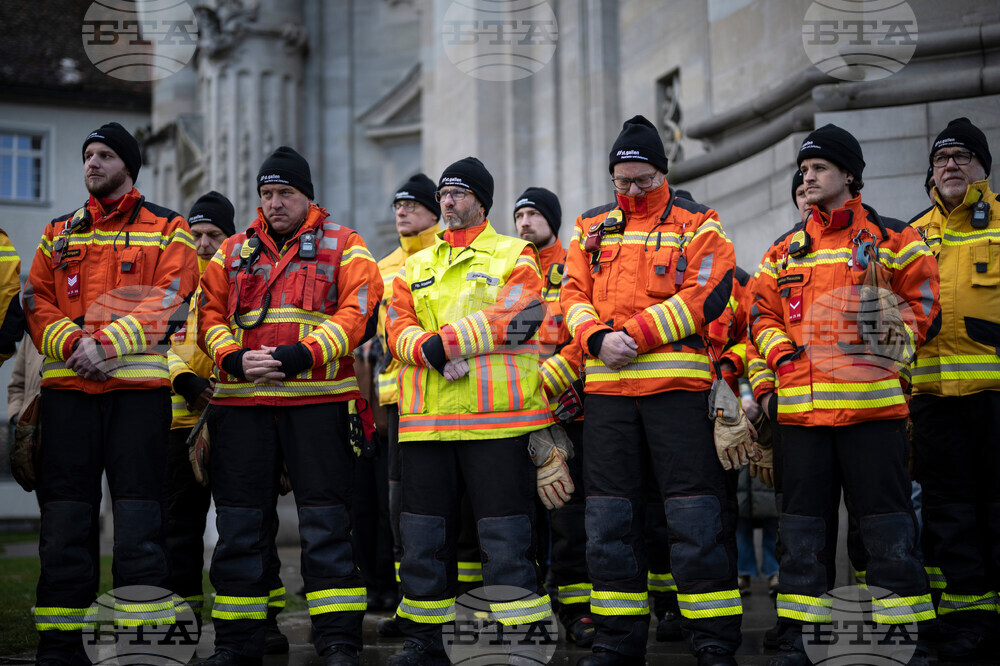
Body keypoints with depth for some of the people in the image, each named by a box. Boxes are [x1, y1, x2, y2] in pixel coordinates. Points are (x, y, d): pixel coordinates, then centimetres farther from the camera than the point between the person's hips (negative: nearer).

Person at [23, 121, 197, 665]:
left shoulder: (167, 231, 8)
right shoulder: (59, 233, 20)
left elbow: (166, 302, -5)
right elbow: (37, 302, 9)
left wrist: (107, 344, -17)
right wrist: (73, 343, -10)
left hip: (139, 385, -3)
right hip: (66, 386, 3)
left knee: (139, 510, -3)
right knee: (64, 512, 3)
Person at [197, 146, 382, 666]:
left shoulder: (342, 246, 8)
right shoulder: (234, 251, 18)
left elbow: (355, 313, -4)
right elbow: (209, 316, 11)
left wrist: (302, 355, -18)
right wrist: (234, 358, -9)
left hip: (318, 401, -3)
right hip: (242, 400, 3)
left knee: (325, 521, -3)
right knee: (241, 522, 6)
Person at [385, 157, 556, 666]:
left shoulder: (515, 256, 6)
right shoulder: (416, 267, 20)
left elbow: (512, 318, -11)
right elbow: (398, 327, 7)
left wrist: (442, 342, -15)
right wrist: (432, 353, -14)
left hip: (496, 417, -5)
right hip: (425, 420, 5)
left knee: (505, 536, -4)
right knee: (424, 534, 10)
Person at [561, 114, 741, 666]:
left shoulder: (697, 225, 5)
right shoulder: (592, 229, 17)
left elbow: (703, 297, -7)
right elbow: (573, 296, 10)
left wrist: (636, 335, -15)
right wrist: (599, 337, -11)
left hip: (676, 382, -4)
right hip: (605, 385, 4)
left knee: (695, 515, -3)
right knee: (609, 515, 7)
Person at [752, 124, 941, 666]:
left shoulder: (891, 237, 7)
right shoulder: (784, 250, 18)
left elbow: (923, 302, 5)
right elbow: (763, 315, 17)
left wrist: (887, 346, -8)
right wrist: (782, 354, -1)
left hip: (872, 402, -4)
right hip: (801, 406, 4)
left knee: (886, 524, -2)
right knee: (802, 525, 8)